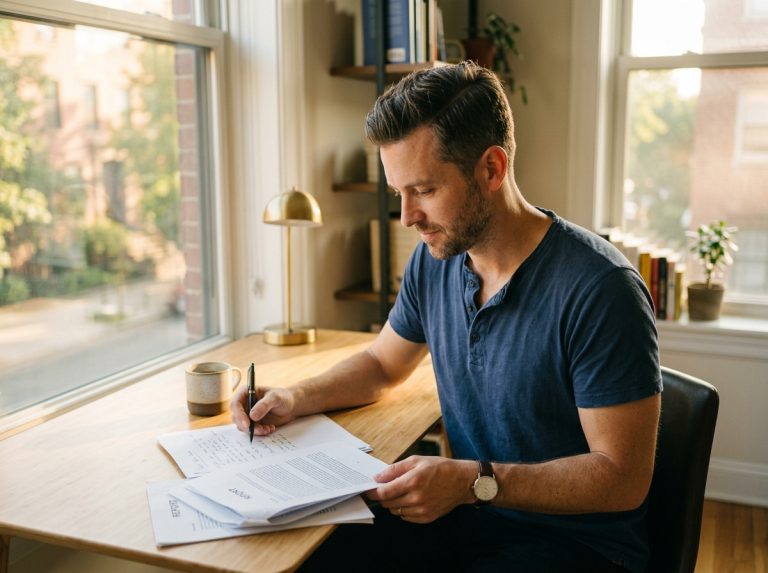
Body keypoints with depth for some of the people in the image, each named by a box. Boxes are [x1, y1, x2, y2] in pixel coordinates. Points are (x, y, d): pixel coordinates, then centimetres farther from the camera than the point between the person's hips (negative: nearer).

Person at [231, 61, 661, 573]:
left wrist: (475, 481, -26)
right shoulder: (435, 259, 0)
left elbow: (622, 478, -18)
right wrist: (297, 398, 1)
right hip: (464, 511, 6)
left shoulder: (598, 290, -22)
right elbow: (382, 363, 18)